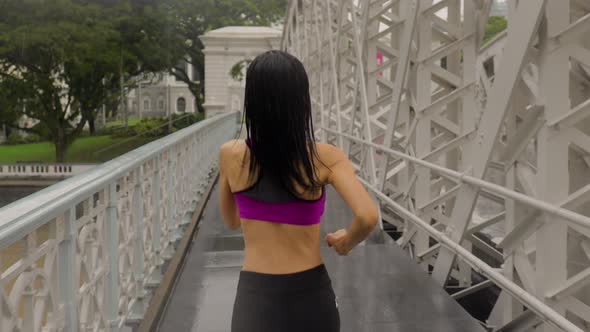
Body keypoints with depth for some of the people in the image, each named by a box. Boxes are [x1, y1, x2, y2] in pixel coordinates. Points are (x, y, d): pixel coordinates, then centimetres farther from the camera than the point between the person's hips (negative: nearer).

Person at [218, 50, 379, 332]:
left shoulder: (231, 155, -6)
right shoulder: (326, 158, -12)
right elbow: (367, 217, -23)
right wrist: (345, 242, -3)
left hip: (254, 297, 0)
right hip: (309, 294, 0)